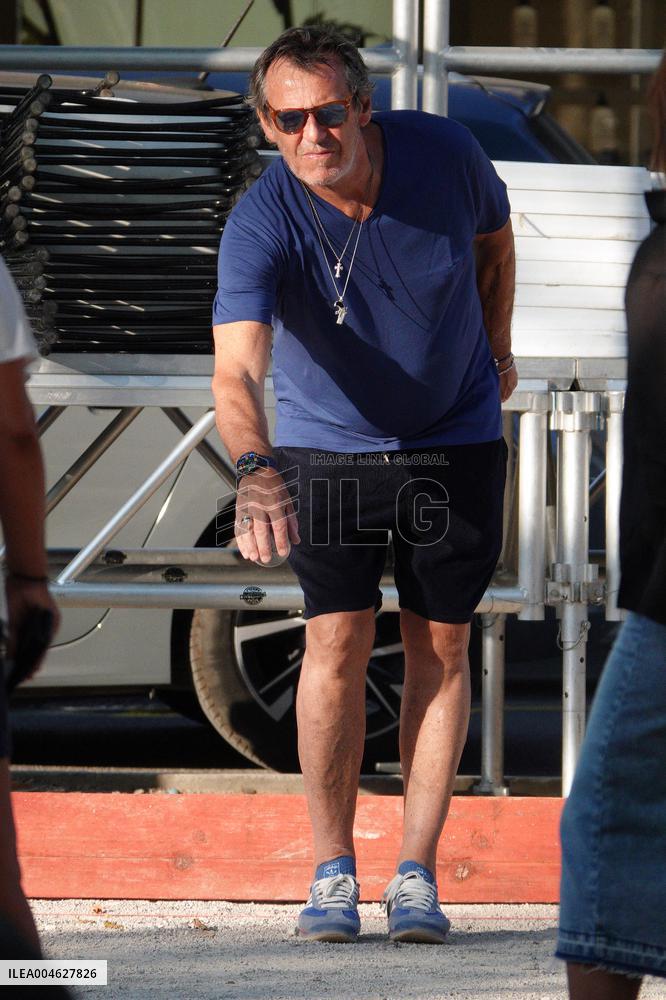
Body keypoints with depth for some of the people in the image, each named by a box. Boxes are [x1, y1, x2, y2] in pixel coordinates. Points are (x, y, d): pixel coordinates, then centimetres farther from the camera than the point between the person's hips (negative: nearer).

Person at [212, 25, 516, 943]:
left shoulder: (446, 155, -19)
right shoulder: (260, 226, -26)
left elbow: (494, 233, 6)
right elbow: (237, 368, -40)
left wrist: (497, 348, 14)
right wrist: (256, 471, -57)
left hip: (457, 442, 1)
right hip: (326, 445, -1)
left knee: (440, 648, 1)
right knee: (338, 641, -8)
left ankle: (416, 872, 5)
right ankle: (333, 871, 1)